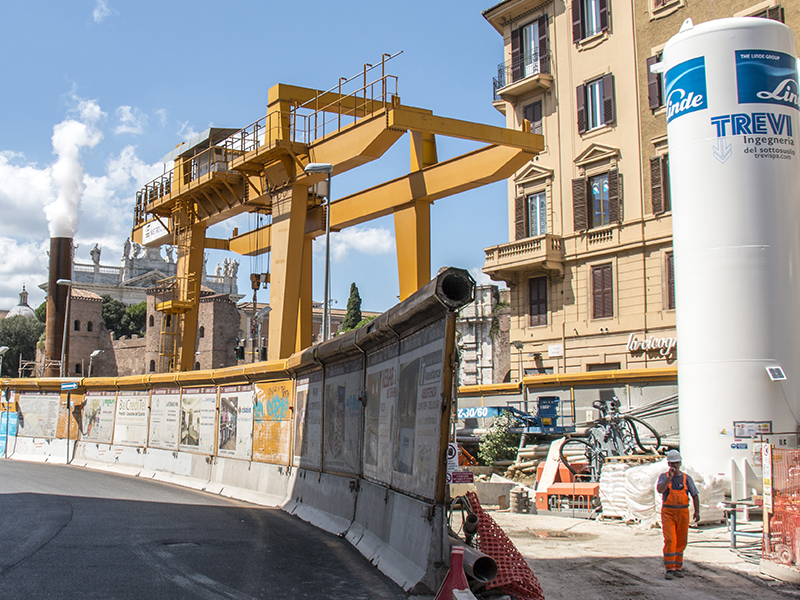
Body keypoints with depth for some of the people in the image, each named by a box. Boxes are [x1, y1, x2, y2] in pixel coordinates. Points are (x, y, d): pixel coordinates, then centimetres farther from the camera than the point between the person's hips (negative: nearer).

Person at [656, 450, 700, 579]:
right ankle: (670, 569, -10)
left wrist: (697, 511, -2)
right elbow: (660, 490, -17)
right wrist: (670, 477, -21)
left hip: (683, 513, 2)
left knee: (681, 542, 7)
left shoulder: (686, 478, 6)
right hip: (668, 513, -2)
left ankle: (678, 567, 19)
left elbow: (695, 495, 8)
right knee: (670, 540, -12)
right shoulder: (663, 477, 2)